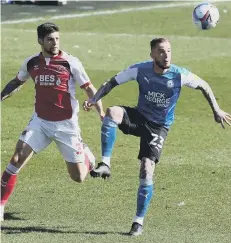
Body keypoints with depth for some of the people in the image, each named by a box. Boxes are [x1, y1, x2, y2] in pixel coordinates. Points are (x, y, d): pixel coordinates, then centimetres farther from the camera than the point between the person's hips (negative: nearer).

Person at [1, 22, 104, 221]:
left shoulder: (71, 63, -10)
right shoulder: (31, 63, 1)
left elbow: (89, 88, -5)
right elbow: (17, 82, 21)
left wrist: (102, 113, -17)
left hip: (66, 124, -2)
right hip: (40, 122, 2)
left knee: (78, 177, 2)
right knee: (16, 160, -16)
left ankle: (86, 154, 38)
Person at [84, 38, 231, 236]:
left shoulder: (180, 75, -16)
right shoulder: (140, 70, -13)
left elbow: (203, 86, 0)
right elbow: (112, 83, -6)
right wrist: (94, 99, -20)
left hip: (159, 128, -2)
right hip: (139, 117, 2)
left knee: (147, 170, -13)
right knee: (112, 113, -31)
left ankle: (139, 221, 2)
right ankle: (105, 165, -28)